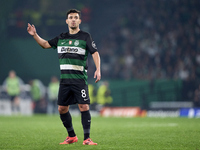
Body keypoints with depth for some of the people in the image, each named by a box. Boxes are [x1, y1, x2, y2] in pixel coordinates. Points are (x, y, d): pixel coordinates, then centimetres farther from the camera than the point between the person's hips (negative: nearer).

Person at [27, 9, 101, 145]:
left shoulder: (85, 37, 0)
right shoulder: (61, 38, 13)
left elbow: (95, 53, -5)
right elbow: (45, 44, 22)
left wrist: (98, 69, -18)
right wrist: (35, 35, 6)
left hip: (80, 79, -5)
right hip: (64, 79, 5)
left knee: (84, 106, -13)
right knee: (62, 108, 5)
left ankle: (87, 138, -8)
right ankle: (71, 136, 21)